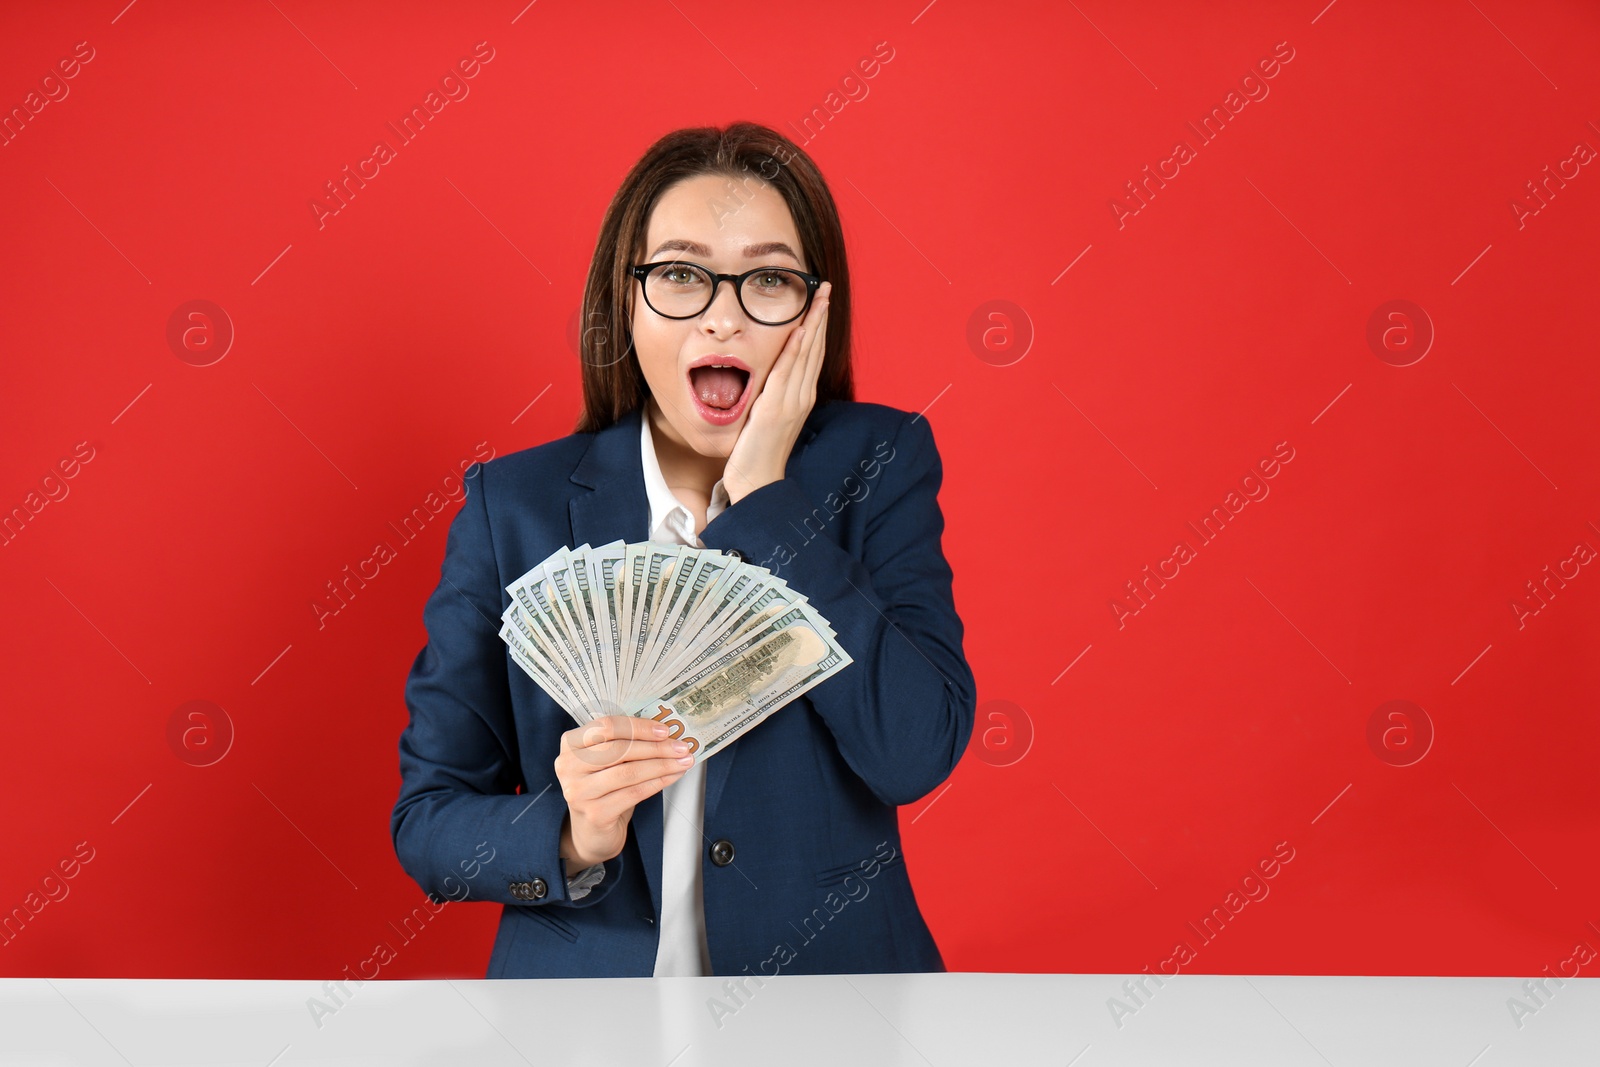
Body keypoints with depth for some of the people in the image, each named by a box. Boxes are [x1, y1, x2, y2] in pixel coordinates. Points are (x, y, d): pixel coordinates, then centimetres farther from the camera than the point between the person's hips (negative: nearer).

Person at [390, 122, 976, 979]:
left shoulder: (878, 465, -7)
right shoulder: (514, 507, -6)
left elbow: (917, 754, -20)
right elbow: (425, 819, -3)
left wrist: (763, 496, -20)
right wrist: (568, 840, -23)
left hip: (829, 965, 0)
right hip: (582, 972, 0)